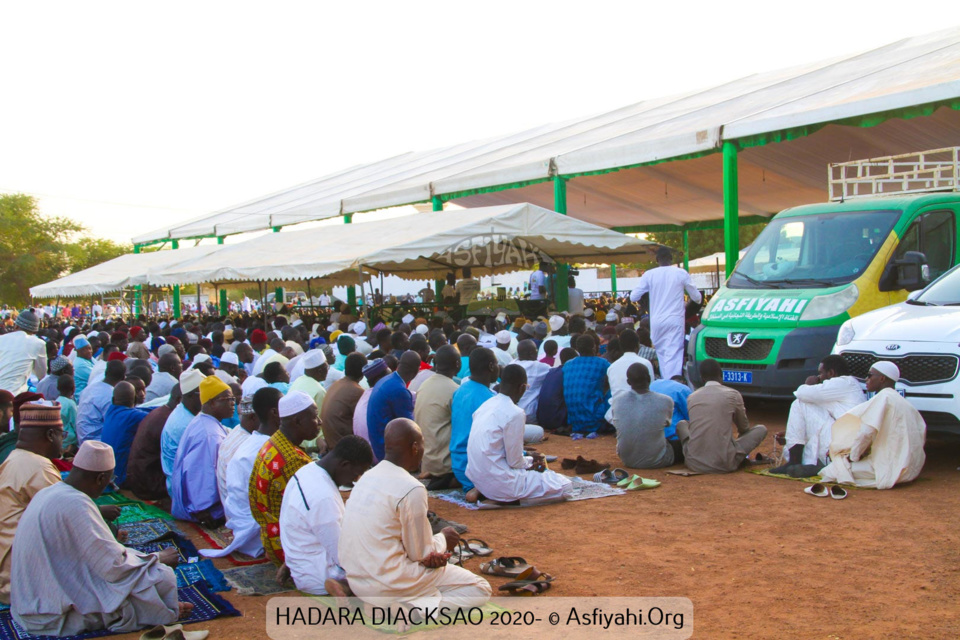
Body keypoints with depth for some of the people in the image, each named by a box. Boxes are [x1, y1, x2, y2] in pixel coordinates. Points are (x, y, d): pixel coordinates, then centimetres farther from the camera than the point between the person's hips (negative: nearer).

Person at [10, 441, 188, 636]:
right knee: (161, 576, -13)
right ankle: (166, 613, 13)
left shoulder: (47, 493, 5)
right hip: (56, 617, -10)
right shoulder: (75, 504, -25)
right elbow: (114, 567, -23)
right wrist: (158, 558, -7)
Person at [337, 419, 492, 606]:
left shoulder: (367, 477, 5)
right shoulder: (412, 489, -19)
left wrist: (430, 553, -1)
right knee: (480, 589, 5)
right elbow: (420, 554, -12)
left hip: (354, 577, 8)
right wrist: (443, 539, 8)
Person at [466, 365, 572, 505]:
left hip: (476, 477, 9)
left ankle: (482, 492, 9)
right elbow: (515, 461, -13)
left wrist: (530, 461, 14)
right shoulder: (515, 413, -17)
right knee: (564, 486, -2)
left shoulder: (485, 405, 8)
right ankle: (508, 498, -9)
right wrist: (531, 464, 8)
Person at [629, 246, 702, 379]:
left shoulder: (649, 275, 1)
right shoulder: (681, 274, 0)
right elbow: (697, 297, 8)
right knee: (674, 354, -7)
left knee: (662, 353, 16)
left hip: (656, 321, 2)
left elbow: (633, 297, 3)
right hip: (675, 320, -2)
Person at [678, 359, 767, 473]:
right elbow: (744, 428, 17)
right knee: (761, 429, 15)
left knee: (682, 425, 30)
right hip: (724, 465, -2)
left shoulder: (691, 397, 9)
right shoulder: (733, 395, 1)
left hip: (694, 464, 3)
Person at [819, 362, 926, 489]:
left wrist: (853, 456, -2)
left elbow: (866, 432, -19)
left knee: (832, 470, -8)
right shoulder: (902, 401, 18)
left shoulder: (883, 397, -10)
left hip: (891, 469, -10)